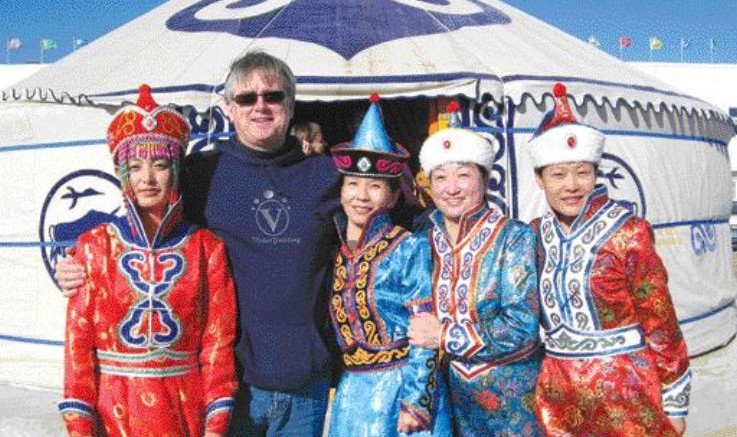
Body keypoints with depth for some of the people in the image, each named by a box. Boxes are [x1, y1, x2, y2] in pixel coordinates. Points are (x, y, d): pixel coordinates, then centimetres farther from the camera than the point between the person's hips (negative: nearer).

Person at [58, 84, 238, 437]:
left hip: (183, 407, 0)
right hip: (112, 409, 0)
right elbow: (78, 337, -2)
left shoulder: (207, 248, -1)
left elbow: (218, 339, -2)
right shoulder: (95, 245, 0)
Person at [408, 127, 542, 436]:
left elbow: (521, 327, -20)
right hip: (458, 396, 4)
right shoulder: (428, 241, 1)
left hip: (515, 398, -4)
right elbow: (419, 317, 12)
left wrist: (445, 336, -16)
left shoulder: (514, 237, -12)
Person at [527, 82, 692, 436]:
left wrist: (674, 403, -5)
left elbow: (661, 322, -7)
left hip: (626, 392, -4)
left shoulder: (628, 233, -10)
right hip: (558, 394, 4)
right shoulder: (535, 235, 3)